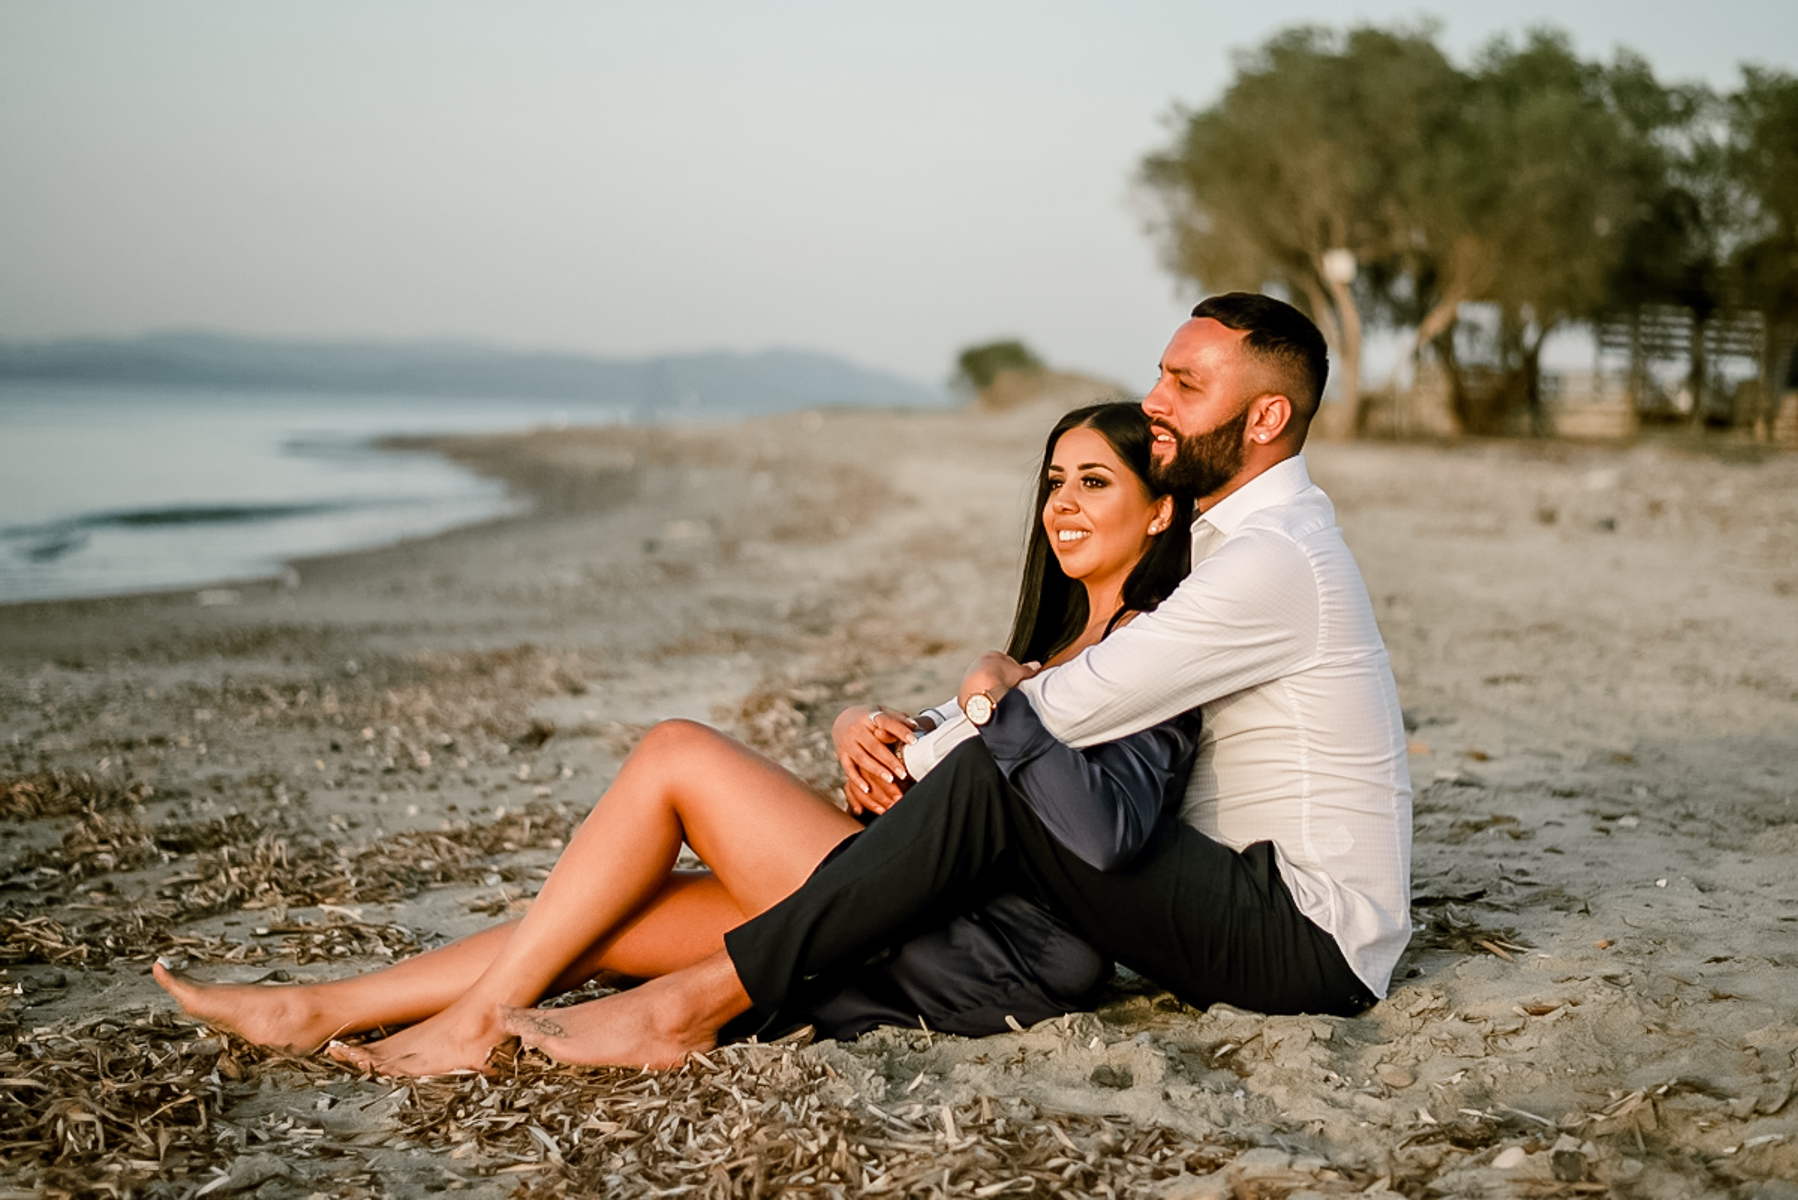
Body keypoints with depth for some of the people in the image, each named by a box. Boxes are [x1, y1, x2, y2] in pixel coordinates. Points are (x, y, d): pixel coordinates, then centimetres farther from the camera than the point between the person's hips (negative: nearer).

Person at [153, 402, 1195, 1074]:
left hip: (993, 954, -9)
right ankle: (320, 1012, 9)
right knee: (602, 925, 3)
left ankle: (481, 1019, -5)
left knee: (677, 754, -12)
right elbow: (940, 778, 13)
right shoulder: (1066, 639, 23)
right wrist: (865, 730, -8)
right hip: (933, 910, 9)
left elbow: (1102, 838, -27)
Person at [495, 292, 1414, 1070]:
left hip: (1307, 945, -10)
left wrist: (992, 687, 2)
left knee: (997, 777, -25)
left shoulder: (1272, 561, -20)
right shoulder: (1252, 532, 14)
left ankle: (699, 1004, -23)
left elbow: (1061, 712, -23)